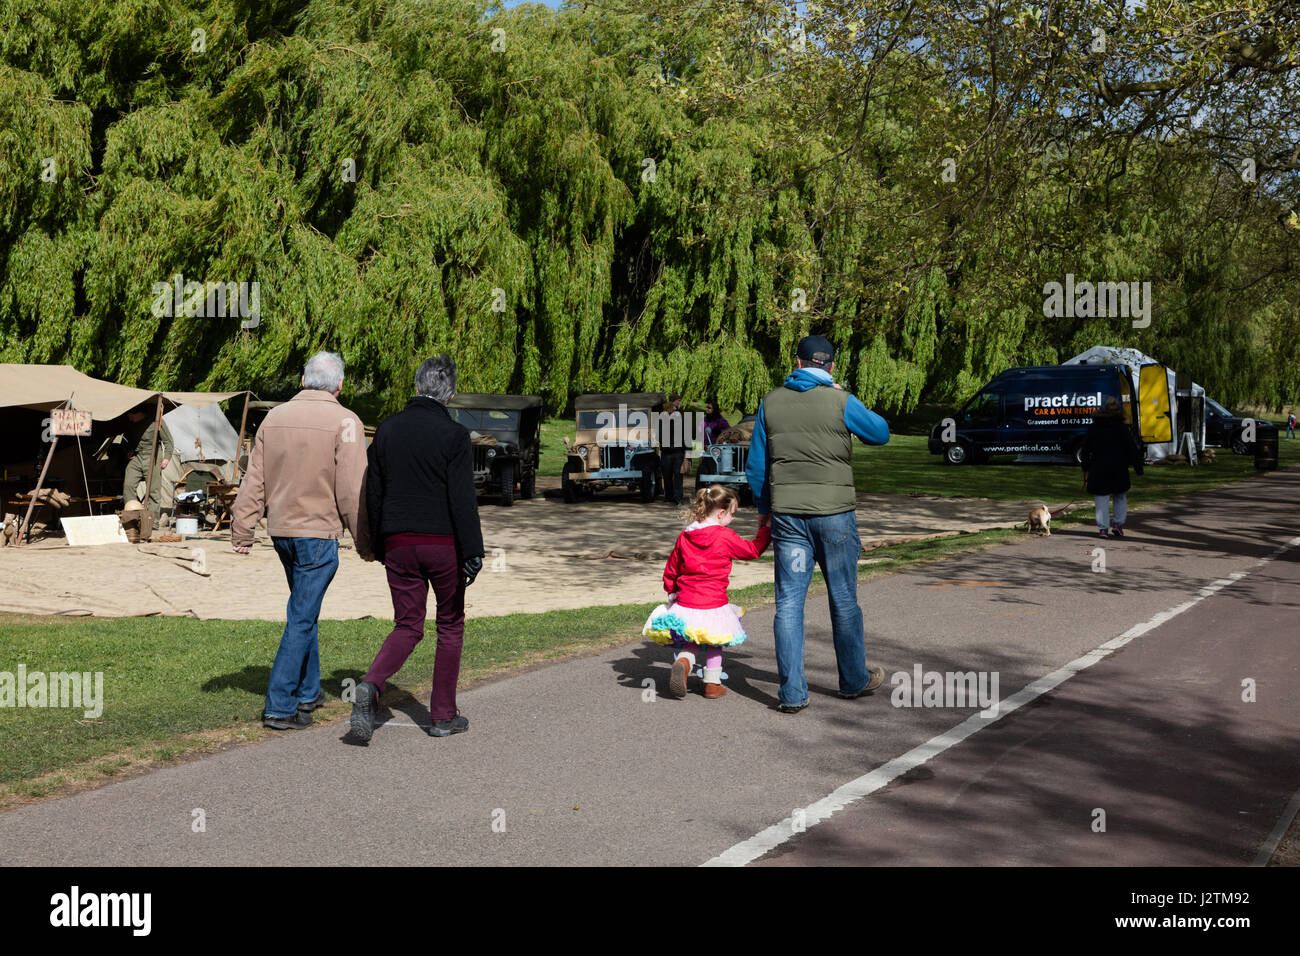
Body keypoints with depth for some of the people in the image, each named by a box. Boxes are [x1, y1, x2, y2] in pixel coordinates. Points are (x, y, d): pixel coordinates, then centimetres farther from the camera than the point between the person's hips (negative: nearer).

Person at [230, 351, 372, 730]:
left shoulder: (274, 417, 6)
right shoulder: (345, 423, -11)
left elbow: (254, 480, 6)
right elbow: (352, 491, -13)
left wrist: (241, 529, 9)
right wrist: (364, 542, -5)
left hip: (281, 529, 6)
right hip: (319, 531, -6)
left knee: (304, 610, 21)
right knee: (302, 618, -2)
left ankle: (307, 691, 31)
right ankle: (280, 706, -2)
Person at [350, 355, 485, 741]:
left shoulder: (387, 429, 5)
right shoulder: (453, 435, -10)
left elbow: (373, 492, 9)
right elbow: (463, 499, -13)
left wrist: (378, 543, 18)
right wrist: (472, 553, -11)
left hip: (398, 543, 4)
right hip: (443, 543, -4)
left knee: (407, 626, 12)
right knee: (451, 625, 12)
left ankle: (371, 685, -14)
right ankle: (443, 716, 15)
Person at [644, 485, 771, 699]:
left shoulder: (684, 537, 4)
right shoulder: (725, 537, -9)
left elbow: (670, 571, 13)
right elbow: (753, 550, 5)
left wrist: (672, 592, 30)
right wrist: (767, 529, 19)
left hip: (685, 604, 3)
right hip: (714, 605, -3)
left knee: (690, 643, 19)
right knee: (713, 642, 20)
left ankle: (682, 661, -11)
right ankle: (712, 683, 21)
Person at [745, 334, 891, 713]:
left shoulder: (771, 401, 3)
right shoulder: (841, 402, -7)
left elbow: (756, 464, 8)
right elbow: (881, 433, 10)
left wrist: (764, 508, 20)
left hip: (787, 513, 2)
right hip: (834, 511, -2)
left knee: (789, 601, 5)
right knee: (844, 600, 12)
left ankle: (792, 693, 3)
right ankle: (854, 680, 26)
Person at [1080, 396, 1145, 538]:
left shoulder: (1094, 427, 3)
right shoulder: (1122, 427, -3)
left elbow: (1086, 448, 7)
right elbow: (1132, 448, -3)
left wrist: (1085, 467, 15)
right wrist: (1138, 467, 1)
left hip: (1098, 469, 1)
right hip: (1119, 470, 0)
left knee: (1102, 499, 3)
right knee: (1120, 497, 17)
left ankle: (1103, 528, -1)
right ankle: (1118, 524, 12)